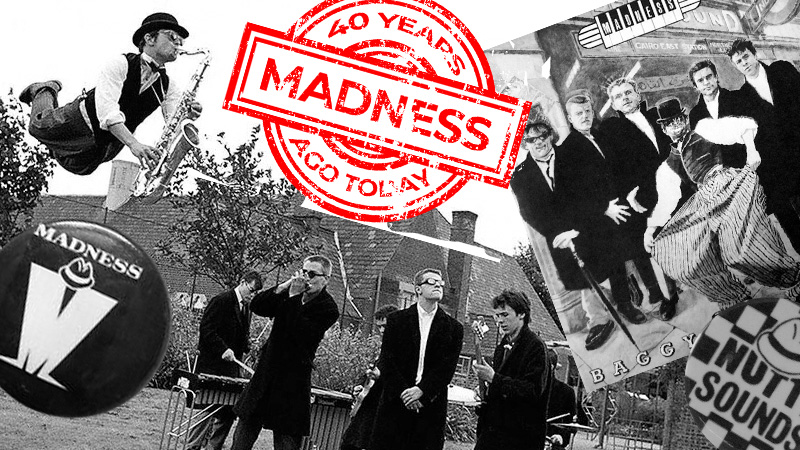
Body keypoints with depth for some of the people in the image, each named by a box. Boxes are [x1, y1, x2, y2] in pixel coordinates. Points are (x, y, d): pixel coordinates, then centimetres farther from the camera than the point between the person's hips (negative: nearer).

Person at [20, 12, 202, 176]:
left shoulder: (167, 86, -9)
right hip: (81, 120, -5)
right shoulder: (122, 64, -25)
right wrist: (133, 144, -51)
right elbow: (107, 110, -37)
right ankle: (46, 91, 37)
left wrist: (187, 116, -42)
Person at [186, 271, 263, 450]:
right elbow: (206, 329, -16)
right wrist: (223, 350, -26)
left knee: (229, 410, 6)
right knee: (211, 409, -8)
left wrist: (244, 347, 4)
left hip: (231, 367, 8)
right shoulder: (221, 301, -10)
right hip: (212, 366, -8)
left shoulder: (246, 307, 15)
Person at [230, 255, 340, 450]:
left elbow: (300, 333, -23)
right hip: (265, 374, 6)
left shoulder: (328, 309, -11)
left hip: (292, 382, -6)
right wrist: (282, 287, -12)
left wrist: (294, 297, -21)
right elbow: (256, 306, 0)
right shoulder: (289, 292, 6)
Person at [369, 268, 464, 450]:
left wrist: (421, 391, -13)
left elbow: (447, 368, 0)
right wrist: (403, 391, -12)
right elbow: (386, 362, 1)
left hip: (431, 406, 0)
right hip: (396, 403, 0)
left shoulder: (454, 328, 9)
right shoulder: (397, 320, 8)